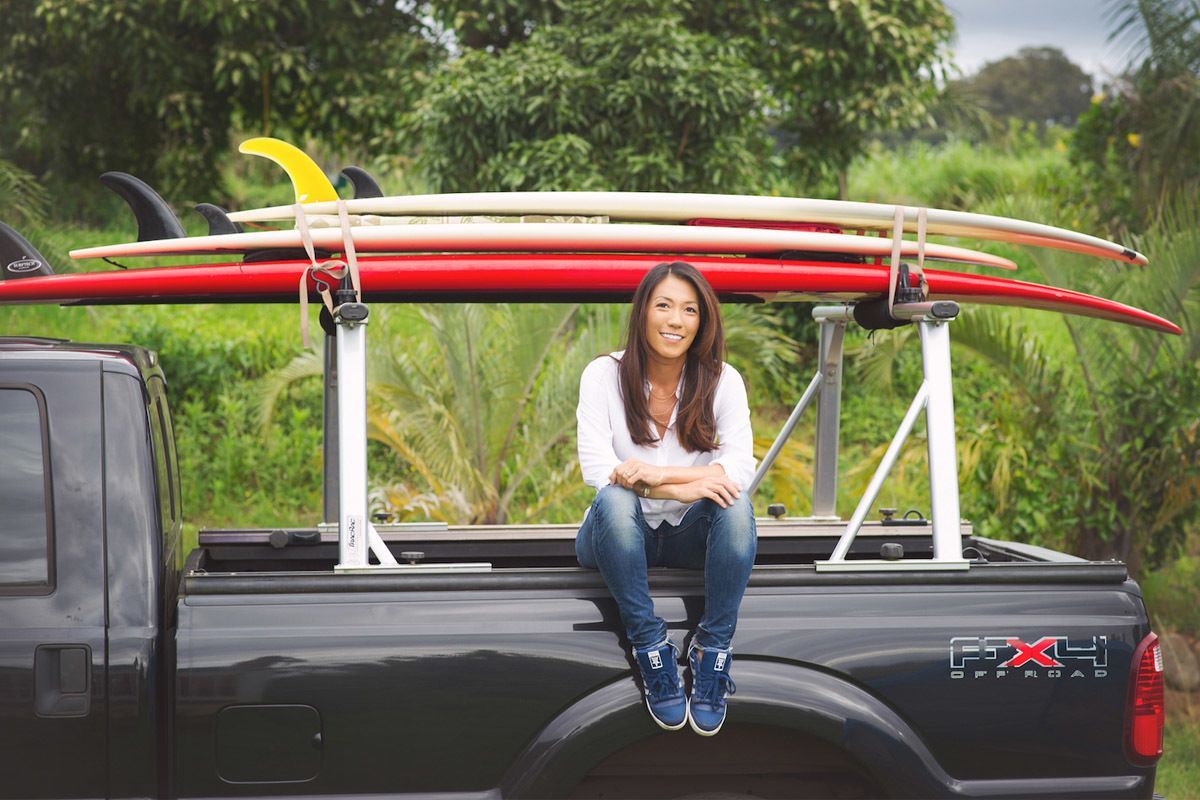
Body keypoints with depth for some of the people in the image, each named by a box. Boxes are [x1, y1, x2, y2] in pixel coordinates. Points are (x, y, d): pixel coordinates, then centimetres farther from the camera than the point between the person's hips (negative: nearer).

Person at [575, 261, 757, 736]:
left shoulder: (722, 381, -3)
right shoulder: (604, 375, -7)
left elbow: (741, 467, -16)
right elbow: (595, 468, -19)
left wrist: (660, 473, -30)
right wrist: (683, 487, -31)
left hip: (690, 537, 1)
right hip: (620, 535, -1)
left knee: (735, 503, -30)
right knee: (615, 499, -35)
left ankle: (713, 652, -27)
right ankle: (650, 647, -30)